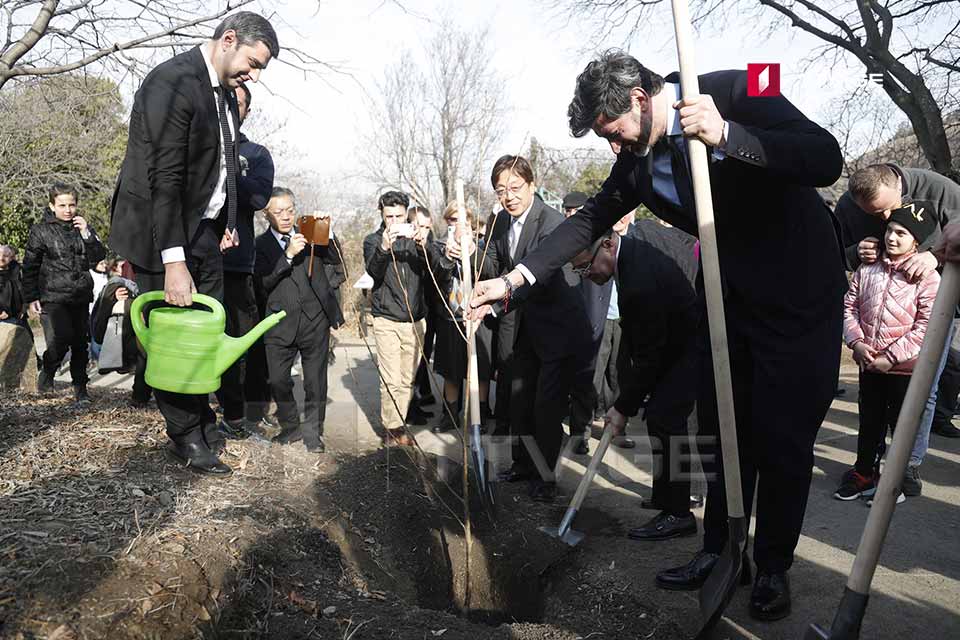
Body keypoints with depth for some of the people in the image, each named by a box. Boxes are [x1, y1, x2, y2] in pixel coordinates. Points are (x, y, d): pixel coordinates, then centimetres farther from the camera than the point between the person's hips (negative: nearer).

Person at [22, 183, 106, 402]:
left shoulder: (83, 228, 10)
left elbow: (98, 258, 1)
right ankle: (47, 372, 13)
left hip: (81, 297, 4)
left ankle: (80, 387, 16)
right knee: (59, 341, -16)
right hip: (53, 298, -3)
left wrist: (86, 234, -11)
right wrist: (31, 298, -1)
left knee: (81, 344, 5)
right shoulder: (41, 231, 0)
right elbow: (30, 267, 2)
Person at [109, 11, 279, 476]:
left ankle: (204, 423, 23)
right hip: (162, 233, -8)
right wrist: (174, 262, -27)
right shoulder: (172, 83, -18)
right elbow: (165, 177, -24)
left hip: (204, 232, 8)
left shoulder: (225, 92, 9)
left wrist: (229, 223, 8)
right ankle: (186, 438, 12)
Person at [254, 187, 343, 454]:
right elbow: (265, 282, -12)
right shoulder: (261, 244, 1)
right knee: (278, 381, 4)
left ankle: (312, 431, 22)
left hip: (315, 321, 1)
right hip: (281, 324, -1)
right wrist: (288, 255, -21)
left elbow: (335, 258, -2)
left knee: (315, 382, 7)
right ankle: (291, 427, 26)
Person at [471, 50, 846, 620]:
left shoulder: (734, 92, -18)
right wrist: (514, 279, -4)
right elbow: (590, 220, 3)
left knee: (785, 437, 2)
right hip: (729, 294, 6)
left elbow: (826, 160, -25)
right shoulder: (637, 160, -1)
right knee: (724, 432, 11)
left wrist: (724, 135, -37)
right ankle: (719, 551, 27)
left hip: (799, 293, -5)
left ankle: (774, 568, 20)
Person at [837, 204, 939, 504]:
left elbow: (926, 327, -16)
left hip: (905, 368, -4)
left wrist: (891, 357, -18)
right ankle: (864, 472, 33)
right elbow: (849, 305, 5)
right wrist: (856, 342, -9)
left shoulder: (928, 278, -13)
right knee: (869, 422, 18)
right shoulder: (867, 269, 1)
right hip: (868, 364, 4)